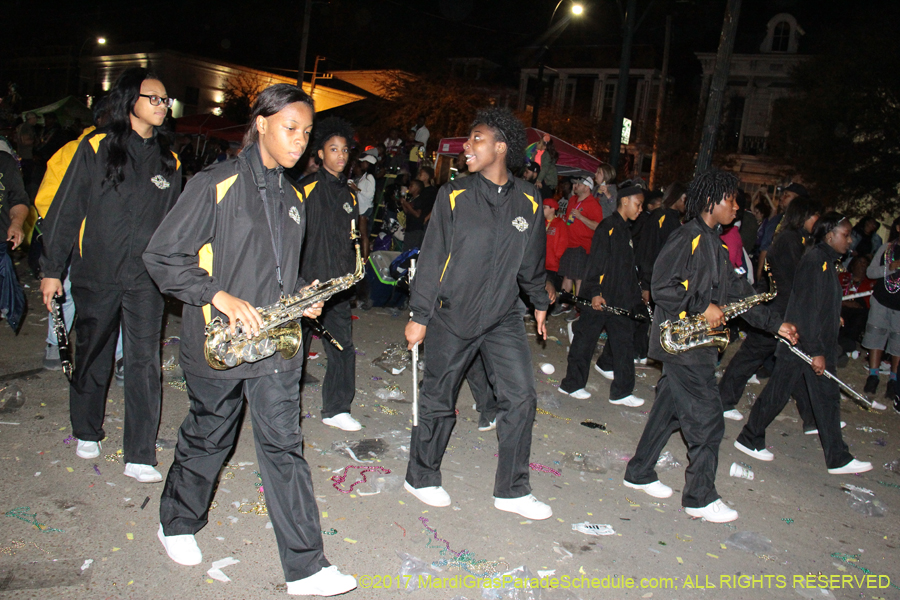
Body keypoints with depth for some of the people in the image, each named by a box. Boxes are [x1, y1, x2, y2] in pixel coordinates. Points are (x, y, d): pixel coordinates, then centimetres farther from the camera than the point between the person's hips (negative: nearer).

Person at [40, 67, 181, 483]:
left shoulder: (168, 159, 9)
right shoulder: (96, 147, -2)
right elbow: (66, 211, -1)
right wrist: (52, 269, -2)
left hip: (147, 279, 2)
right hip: (96, 276, -1)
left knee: (144, 362, -3)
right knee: (92, 357, 13)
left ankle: (140, 456, 4)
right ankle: (87, 433, 36)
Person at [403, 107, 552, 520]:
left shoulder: (528, 200, 2)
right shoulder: (454, 195, -6)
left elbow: (532, 260, 14)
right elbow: (431, 257, -5)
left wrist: (540, 303, 22)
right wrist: (419, 315, -6)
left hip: (503, 316, 3)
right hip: (452, 316, -2)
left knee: (521, 398, -2)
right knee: (438, 400, 8)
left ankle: (511, 490, 15)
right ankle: (421, 478, 29)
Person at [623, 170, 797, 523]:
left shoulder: (713, 243, 17)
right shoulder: (688, 238, -13)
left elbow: (736, 292, 18)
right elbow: (661, 287, -20)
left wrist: (775, 325, 15)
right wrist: (703, 307, -18)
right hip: (682, 343, -10)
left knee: (668, 411, 15)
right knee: (707, 420, -4)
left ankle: (640, 474, 26)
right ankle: (700, 498, 8)